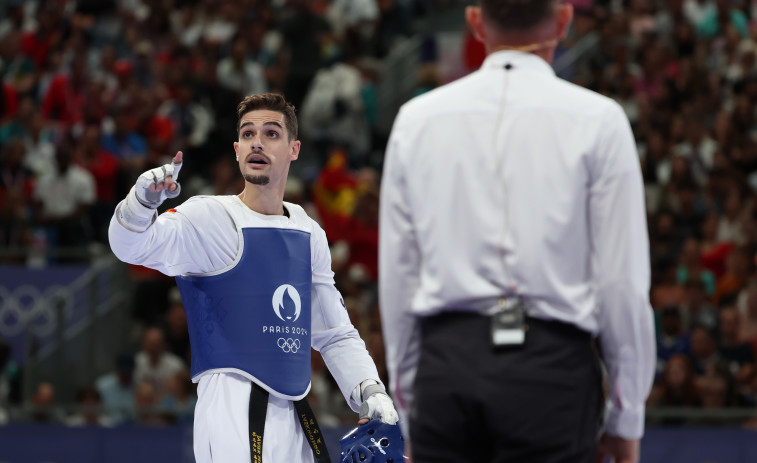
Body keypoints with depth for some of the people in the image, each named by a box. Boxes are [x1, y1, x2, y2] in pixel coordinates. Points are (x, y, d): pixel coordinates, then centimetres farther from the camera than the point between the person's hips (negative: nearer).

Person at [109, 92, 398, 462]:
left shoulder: (309, 234, 16)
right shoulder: (213, 218, -4)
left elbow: (335, 334, 24)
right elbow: (132, 245, -20)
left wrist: (370, 392, 9)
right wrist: (143, 201, -42)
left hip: (292, 417, 6)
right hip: (232, 414, -6)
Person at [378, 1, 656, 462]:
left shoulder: (416, 119, 7)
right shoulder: (596, 120, -2)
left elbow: (397, 276, 9)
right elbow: (622, 281, -3)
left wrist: (408, 398, 17)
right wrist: (627, 417, 5)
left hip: (445, 369, 3)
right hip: (551, 369, -3)